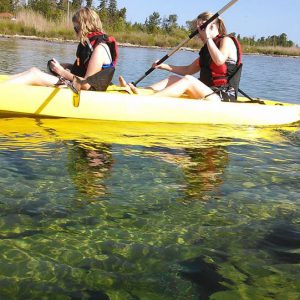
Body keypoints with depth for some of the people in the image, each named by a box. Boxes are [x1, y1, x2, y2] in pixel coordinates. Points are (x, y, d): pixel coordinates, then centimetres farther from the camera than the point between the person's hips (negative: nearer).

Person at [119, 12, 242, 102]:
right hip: (209, 92, 8)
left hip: (223, 98, -8)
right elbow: (188, 70, 20)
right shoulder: (206, 48, 21)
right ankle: (139, 93, -19)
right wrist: (164, 66, 11)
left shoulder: (227, 40, -2)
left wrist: (208, 38, -14)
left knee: (188, 80, -29)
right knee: (173, 79, 3)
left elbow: (219, 60, -24)